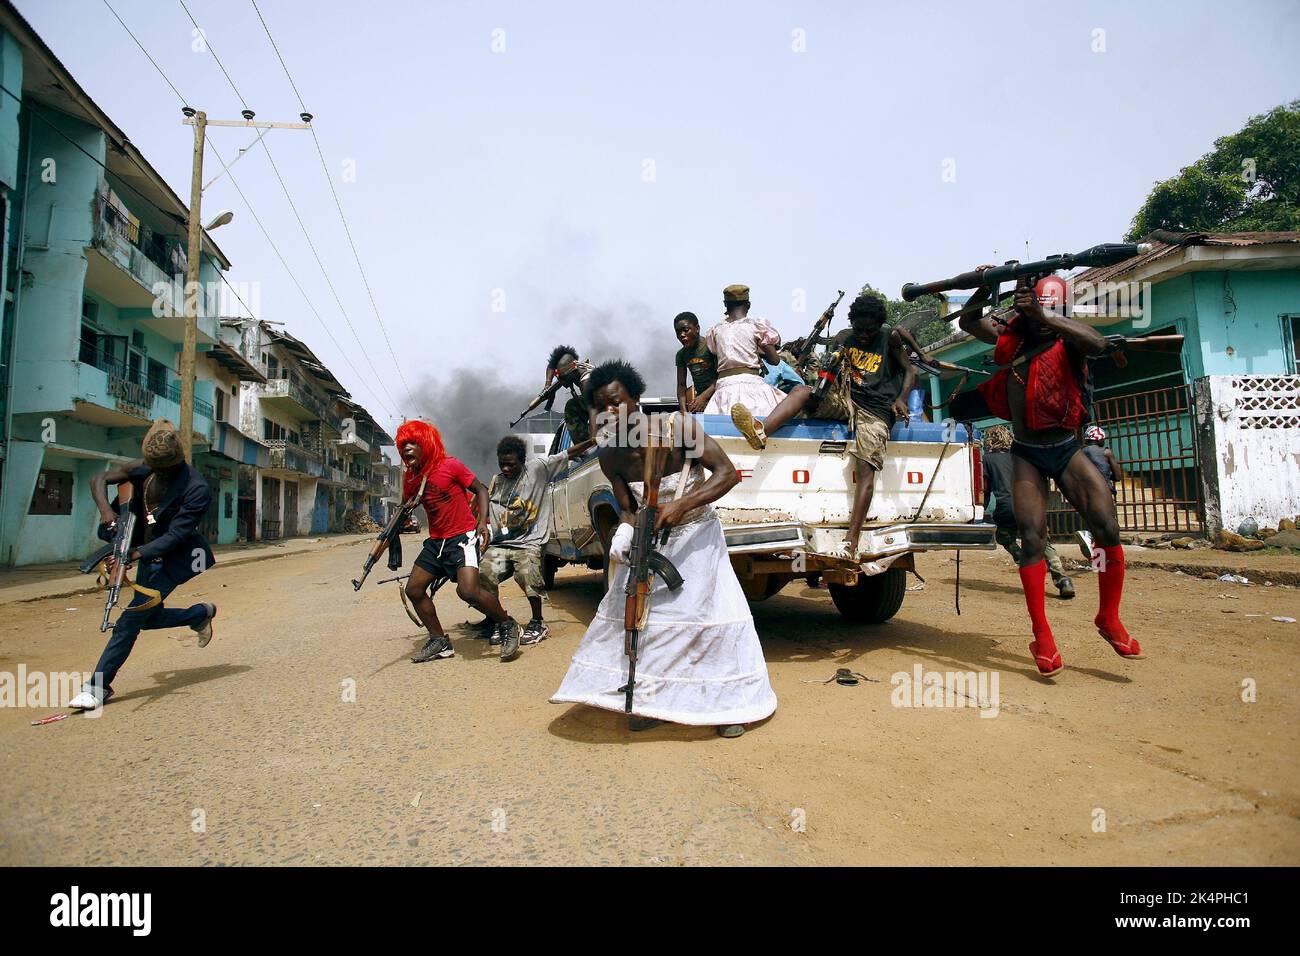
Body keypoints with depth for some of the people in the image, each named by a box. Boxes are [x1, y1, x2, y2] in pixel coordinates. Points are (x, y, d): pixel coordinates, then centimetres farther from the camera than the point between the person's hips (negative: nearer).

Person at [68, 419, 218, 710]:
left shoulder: (196, 489, -25)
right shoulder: (142, 468, -6)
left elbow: (175, 536, -26)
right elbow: (99, 479, 1)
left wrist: (134, 554, -38)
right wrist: (105, 509, -19)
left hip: (171, 558, -8)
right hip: (147, 553, 8)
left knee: (129, 621, -10)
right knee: (148, 617, 16)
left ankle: (98, 687, 1)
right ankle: (201, 613, 38)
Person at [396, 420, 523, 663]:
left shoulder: (450, 466, -12)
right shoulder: (410, 478, 6)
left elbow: (481, 490, -7)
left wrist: (482, 522, -19)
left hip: (463, 536, -7)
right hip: (436, 541, 8)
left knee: (468, 590, -24)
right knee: (413, 589, 5)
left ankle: (507, 625, 0)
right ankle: (440, 642, 19)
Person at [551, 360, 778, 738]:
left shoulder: (678, 426, -20)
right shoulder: (610, 456, -8)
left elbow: (727, 473, -22)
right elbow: (628, 508, 0)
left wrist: (680, 505, -34)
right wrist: (623, 535, -23)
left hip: (695, 533, -4)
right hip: (650, 537, 4)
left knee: (714, 611, -6)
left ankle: (729, 703, 12)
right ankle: (648, 700, 15)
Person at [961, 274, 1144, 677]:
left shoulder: (1066, 339, -9)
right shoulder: (1010, 336, 0)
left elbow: (1097, 343, -31)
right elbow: (967, 321, 8)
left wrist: (1046, 316, -41)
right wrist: (986, 288, -9)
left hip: (1066, 450, -1)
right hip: (1026, 455, 1)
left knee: (1107, 527, -14)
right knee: (1032, 538, -10)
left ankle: (1109, 619, 6)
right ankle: (1042, 637, -4)